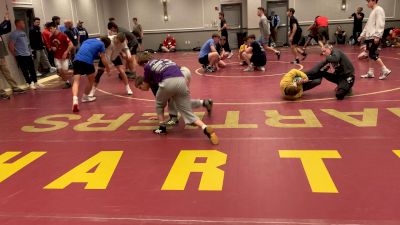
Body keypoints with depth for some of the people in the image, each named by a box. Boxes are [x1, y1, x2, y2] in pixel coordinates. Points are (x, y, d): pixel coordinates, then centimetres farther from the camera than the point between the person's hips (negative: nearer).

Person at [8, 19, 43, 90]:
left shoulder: (23, 33, 14)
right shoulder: (14, 34, -12)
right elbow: (10, 45, -16)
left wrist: (30, 51, 14)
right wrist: (15, 54, -8)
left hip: (28, 54, 8)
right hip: (21, 56, -8)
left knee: (32, 69, 12)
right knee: (25, 71, 1)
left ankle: (35, 83, 21)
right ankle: (30, 84, 10)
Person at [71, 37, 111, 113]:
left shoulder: (88, 40, 31)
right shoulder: (101, 44, 12)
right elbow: (103, 59, 11)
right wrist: (108, 68, 28)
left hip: (77, 59, 5)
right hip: (87, 61, -5)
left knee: (76, 81, -3)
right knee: (91, 80, 21)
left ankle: (75, 100, -25)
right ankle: (85, 97, 34)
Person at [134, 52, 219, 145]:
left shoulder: (148, 66, 22)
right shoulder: (165, 60, 37)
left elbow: (145, 87, 30)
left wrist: (141, 86, 54)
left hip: (168, 82, -4)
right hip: (181, 81, 4)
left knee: (159, 104, 30)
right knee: (188, 113, 4)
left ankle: (162, 128, 25)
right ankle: (206, 128, -19)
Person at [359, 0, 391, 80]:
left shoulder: (379, 10, -9)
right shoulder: (373, 11, 19)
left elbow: (380, 24, -18)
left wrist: (377, 36, -24)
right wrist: (362, 35, 23)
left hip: (374, 37, -9)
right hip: (369, 37, 9)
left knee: (373, 55, -10)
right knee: (370, 55, 9)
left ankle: (385, 70, -2)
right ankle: (370, 73, 15)